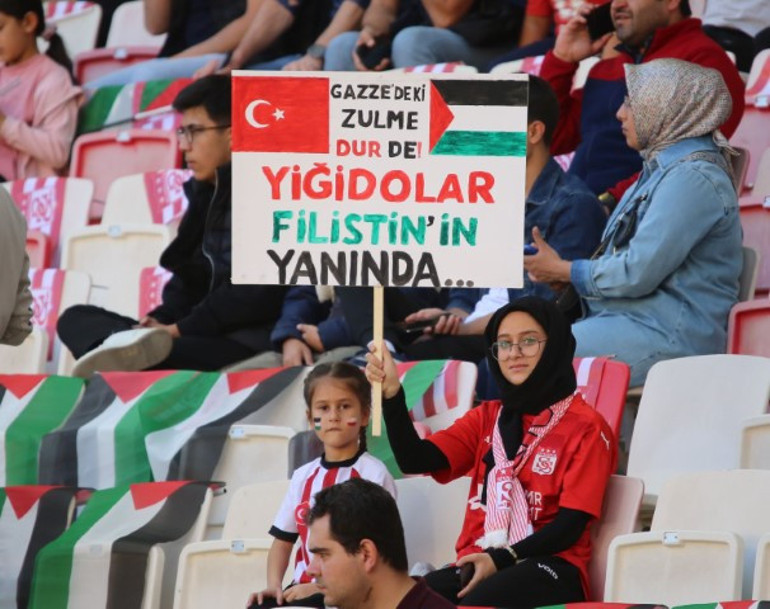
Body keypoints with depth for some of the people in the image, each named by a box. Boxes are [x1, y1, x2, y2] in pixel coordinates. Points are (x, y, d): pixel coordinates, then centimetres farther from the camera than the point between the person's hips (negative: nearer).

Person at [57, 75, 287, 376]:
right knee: (75, 319, -4)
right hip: (208, 336, 10)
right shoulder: (205, 191, 20)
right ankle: (130, 344, -38)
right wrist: (161, 321, 0)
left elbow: (256, 294, -19)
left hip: (248, 345, -10)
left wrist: (180, 329, -14)